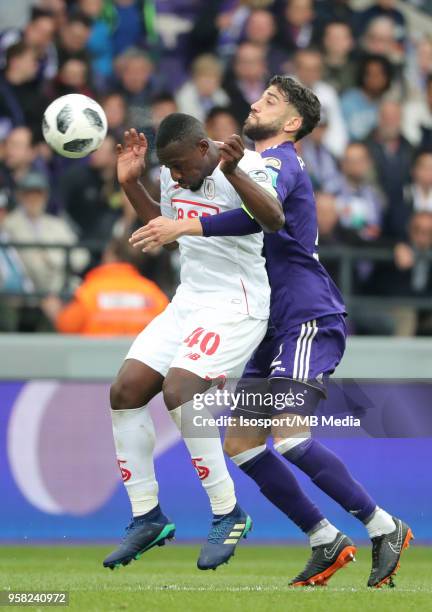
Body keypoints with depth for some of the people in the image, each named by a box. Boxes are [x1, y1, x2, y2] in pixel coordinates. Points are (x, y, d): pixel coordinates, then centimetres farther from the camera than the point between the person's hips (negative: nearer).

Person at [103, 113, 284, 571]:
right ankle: (147, 518, 8)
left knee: (178, 391, -26)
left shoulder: (244, 167, -16)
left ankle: (228, 515, -14)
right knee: (125, 391, -3)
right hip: (188, 301, 8)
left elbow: (274, 219, -35)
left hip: (235, 305, -8)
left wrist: (232, 171, -48)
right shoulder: (175, 175, 7)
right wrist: (130, 184, 15)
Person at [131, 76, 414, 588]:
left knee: (289, 438, -22)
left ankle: (384, 528, -11)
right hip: (275, 328, 10)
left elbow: (261, 213, -31)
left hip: (309, 320, -10)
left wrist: (184, 227, -34)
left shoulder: (279, 161, -9)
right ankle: (327, 544, 9)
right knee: (240, 446, 4)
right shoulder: (259, 162, 21)